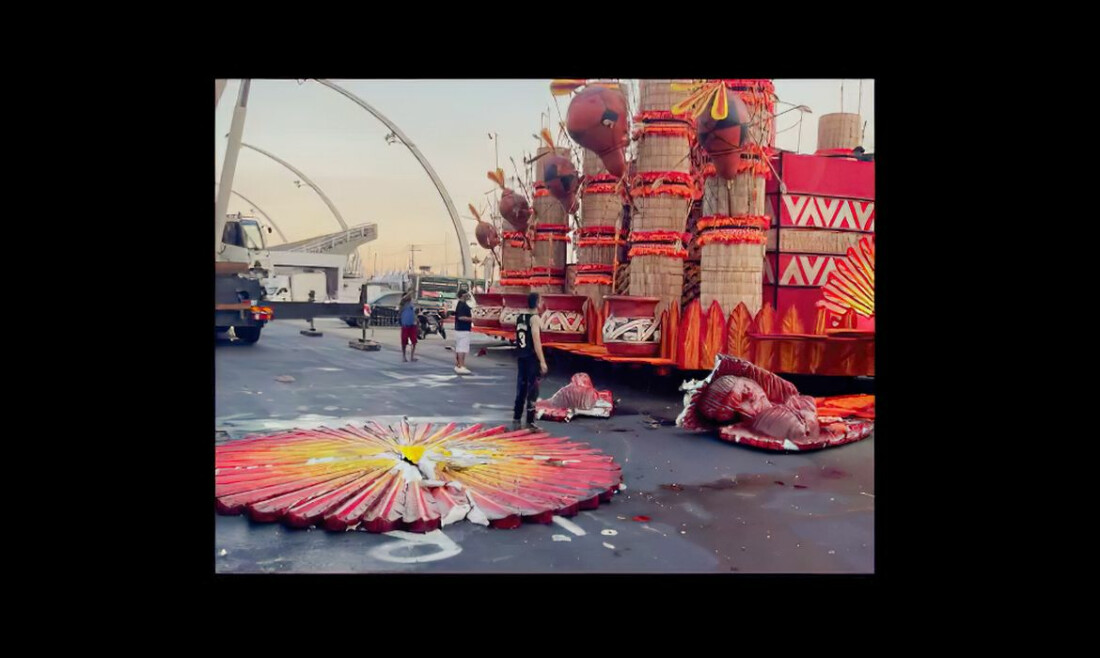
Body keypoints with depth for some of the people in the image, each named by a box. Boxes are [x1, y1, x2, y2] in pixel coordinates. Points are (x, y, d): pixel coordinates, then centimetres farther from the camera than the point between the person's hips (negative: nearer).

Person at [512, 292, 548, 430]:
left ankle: (516, 420, 16)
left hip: (521, 357, 7)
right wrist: (542, 361, -19)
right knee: (532, 391, 0)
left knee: (521, 389, 13)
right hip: (532, 358, -7)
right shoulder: (535, 318, -13)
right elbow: (536, 341, -19)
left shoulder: (520, 317, 10)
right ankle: (530, 422, 3)